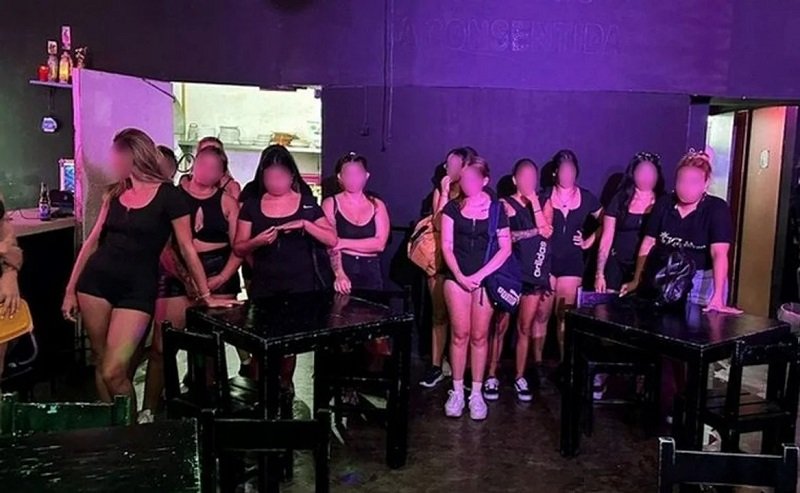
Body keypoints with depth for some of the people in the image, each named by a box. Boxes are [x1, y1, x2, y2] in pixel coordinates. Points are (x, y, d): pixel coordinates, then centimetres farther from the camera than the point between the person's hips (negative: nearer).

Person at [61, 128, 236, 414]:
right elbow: (92, 241, 13)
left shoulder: (168, 196, -8)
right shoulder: (115, 193, 10)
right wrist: (71, 289, 11)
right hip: (96, 281, 6)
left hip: (138, 287, -5)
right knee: (100, 361, 11)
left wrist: (206, 295, -1)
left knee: (114, 372, -10)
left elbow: (187, 248, -5)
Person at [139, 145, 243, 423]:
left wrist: (222, 278, -8)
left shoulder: (227, 202, 7)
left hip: (218, 277, 1)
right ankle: (148, 409, 9)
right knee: (161, 346, -3)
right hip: (177, 275, -1)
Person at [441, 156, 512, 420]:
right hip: (457, 277, 1)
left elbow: (505, 249, -1)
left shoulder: (497, 208, 2)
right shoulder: (453, 207, 4)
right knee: (459, 334, 1)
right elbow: (446, 245, 0)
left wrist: (479, 275, -9)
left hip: (485, 278, 0)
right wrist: (459, 275, -12)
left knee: (479, 336, 3)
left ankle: (477, 393, 12)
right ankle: (457, 391, 11)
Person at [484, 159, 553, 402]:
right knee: (501, 326, 0)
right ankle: (492, 376, 8)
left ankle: (520, 378, 17)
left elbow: (546, 231, -7)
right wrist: (534, 231, -12)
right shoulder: (505, 204, 2)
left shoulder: (544, 203, 10)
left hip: (535, 272, 3)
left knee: (525, 328, 8)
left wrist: (534, 201, -8)